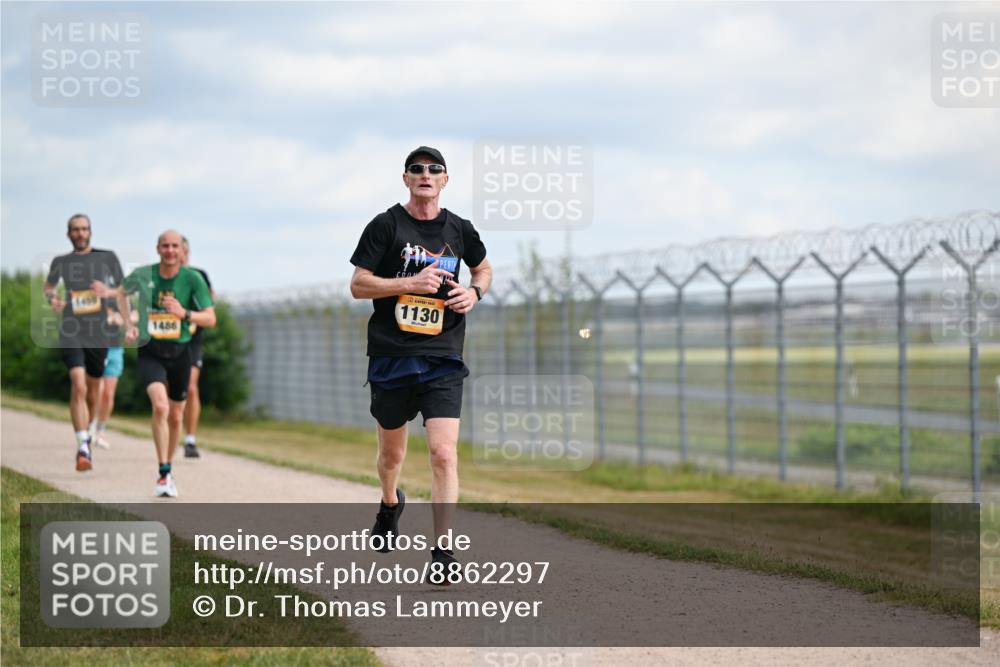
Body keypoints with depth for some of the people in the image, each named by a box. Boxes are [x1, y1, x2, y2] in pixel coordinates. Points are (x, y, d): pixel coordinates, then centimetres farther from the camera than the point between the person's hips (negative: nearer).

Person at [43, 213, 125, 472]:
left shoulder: (107, 257, 7)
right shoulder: (61, 262, 8)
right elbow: (49, 285, 27)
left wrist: (108, 292, -9)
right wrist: (52, 298, 4)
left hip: (99, 334, 1)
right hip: (71, 332, -1)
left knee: (93, 392, 12)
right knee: (78, 386, -19)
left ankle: (86, 439, 36)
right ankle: (83, 447, -23)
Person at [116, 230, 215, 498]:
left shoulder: (193, 279, -8)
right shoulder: (143, 275, -5)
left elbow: (210, 318, -8)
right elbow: (122, 292, 17)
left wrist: (185, 314, -26)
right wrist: (129, 325, 6)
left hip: (179, 352, 2)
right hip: (150, 352, -2)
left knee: (175, 417, 12)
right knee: (160, 407, -23)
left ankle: (168, 469, 35)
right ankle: (163, 475, -19)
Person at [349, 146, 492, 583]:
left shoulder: (459, 230, 6)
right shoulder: (386, 226, -2)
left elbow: (484, 269, 25)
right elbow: (358, 285, -5)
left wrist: (474, 292, 2)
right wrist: (412, 283, -17)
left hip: (443, 360, 0)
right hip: (391, 355, 0)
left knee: (444, 454, -14)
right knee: (392, 452, 16)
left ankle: (442, 553, -10)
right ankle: (390, 503, 49)